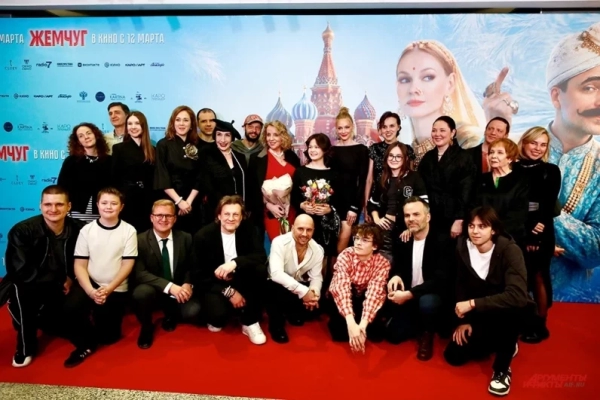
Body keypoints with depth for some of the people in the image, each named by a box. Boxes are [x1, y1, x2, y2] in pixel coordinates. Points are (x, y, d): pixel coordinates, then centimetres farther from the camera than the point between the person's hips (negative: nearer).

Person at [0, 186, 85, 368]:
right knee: (18, 291, -36)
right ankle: (25, 347, -12)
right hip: (29, 285, -3)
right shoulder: (22, 230, -21)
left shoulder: (78, 229, -13)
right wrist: (57, 282, -20)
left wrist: (70, 279, -12)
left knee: (67, 326, 0)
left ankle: (41, 317, 36)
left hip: (60, 287, 4)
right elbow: (20, 271, -23)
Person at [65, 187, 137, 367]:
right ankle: (87, 344, 2)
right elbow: (79, 265, -4)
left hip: (116, 289, 0)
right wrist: (90, 291, -19)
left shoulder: (129, 231, -5)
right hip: (89, 284, 1)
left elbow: (127, 265, -7)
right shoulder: (87, 230, -1)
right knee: (71, 309, -29)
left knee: (108, 336, 0)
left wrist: (109, 289, -19)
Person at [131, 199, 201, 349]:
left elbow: (191, 267, 7)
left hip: (179, 291, 2)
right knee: (141, 292, -35)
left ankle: (171, 315, 15)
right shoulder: (140, 240, -10)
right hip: (153, 291, -2)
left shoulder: (185, 238, -1)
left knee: (193, 312, -26)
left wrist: (187, 284, -17)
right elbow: (140, 273, -17)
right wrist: (169, 286, -30)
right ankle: (146, 327, 0)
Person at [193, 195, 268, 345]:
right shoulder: (203, 236, -14)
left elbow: (261, 256, -19)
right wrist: (228, 291, -21)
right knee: (218, 313, -33)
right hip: (214, 285, -3)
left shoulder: (248, 229, -8)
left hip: (240, 281, 3)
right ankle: (217, 317, 9)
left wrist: (235, 263, -37)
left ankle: (250, 322, -11)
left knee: (260, 270, -27)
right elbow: (199, 275, -13)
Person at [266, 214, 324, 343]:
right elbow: (277, 274, -37)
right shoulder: (280, 243, -27)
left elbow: (316, 276, -8)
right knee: (281, 292, -35)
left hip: (299, 285, 5)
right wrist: (303, 291, -43)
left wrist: (314, 292, -32)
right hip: (276, 285, -5)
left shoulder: (318, 249, -11)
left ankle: (292, 312, 19)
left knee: (317, 301, -14)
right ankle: (276, 324, -7)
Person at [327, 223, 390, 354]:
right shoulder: (345, 256, -25)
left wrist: (363, 324, -47)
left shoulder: (382, 263, -20)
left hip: (362, 298, 2)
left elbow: (374, 293, -32)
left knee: (376, 333, -18)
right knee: (340, 333, -22)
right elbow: (342, 288, -38)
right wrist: (351, 323, -51)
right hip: (343, 297, -1)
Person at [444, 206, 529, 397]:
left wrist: (473, 304, -37)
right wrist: (464, 320, -5)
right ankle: (502, 344, 22)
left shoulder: (510, 250, -27)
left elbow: (517, 297, -39)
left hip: (507, 313, -4)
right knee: (454, 355, -6)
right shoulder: (463, 246, -13)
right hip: (479, 315, 5)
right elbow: (461, 285, -1)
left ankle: (502, 368, -15)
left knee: (508, 308, -39)